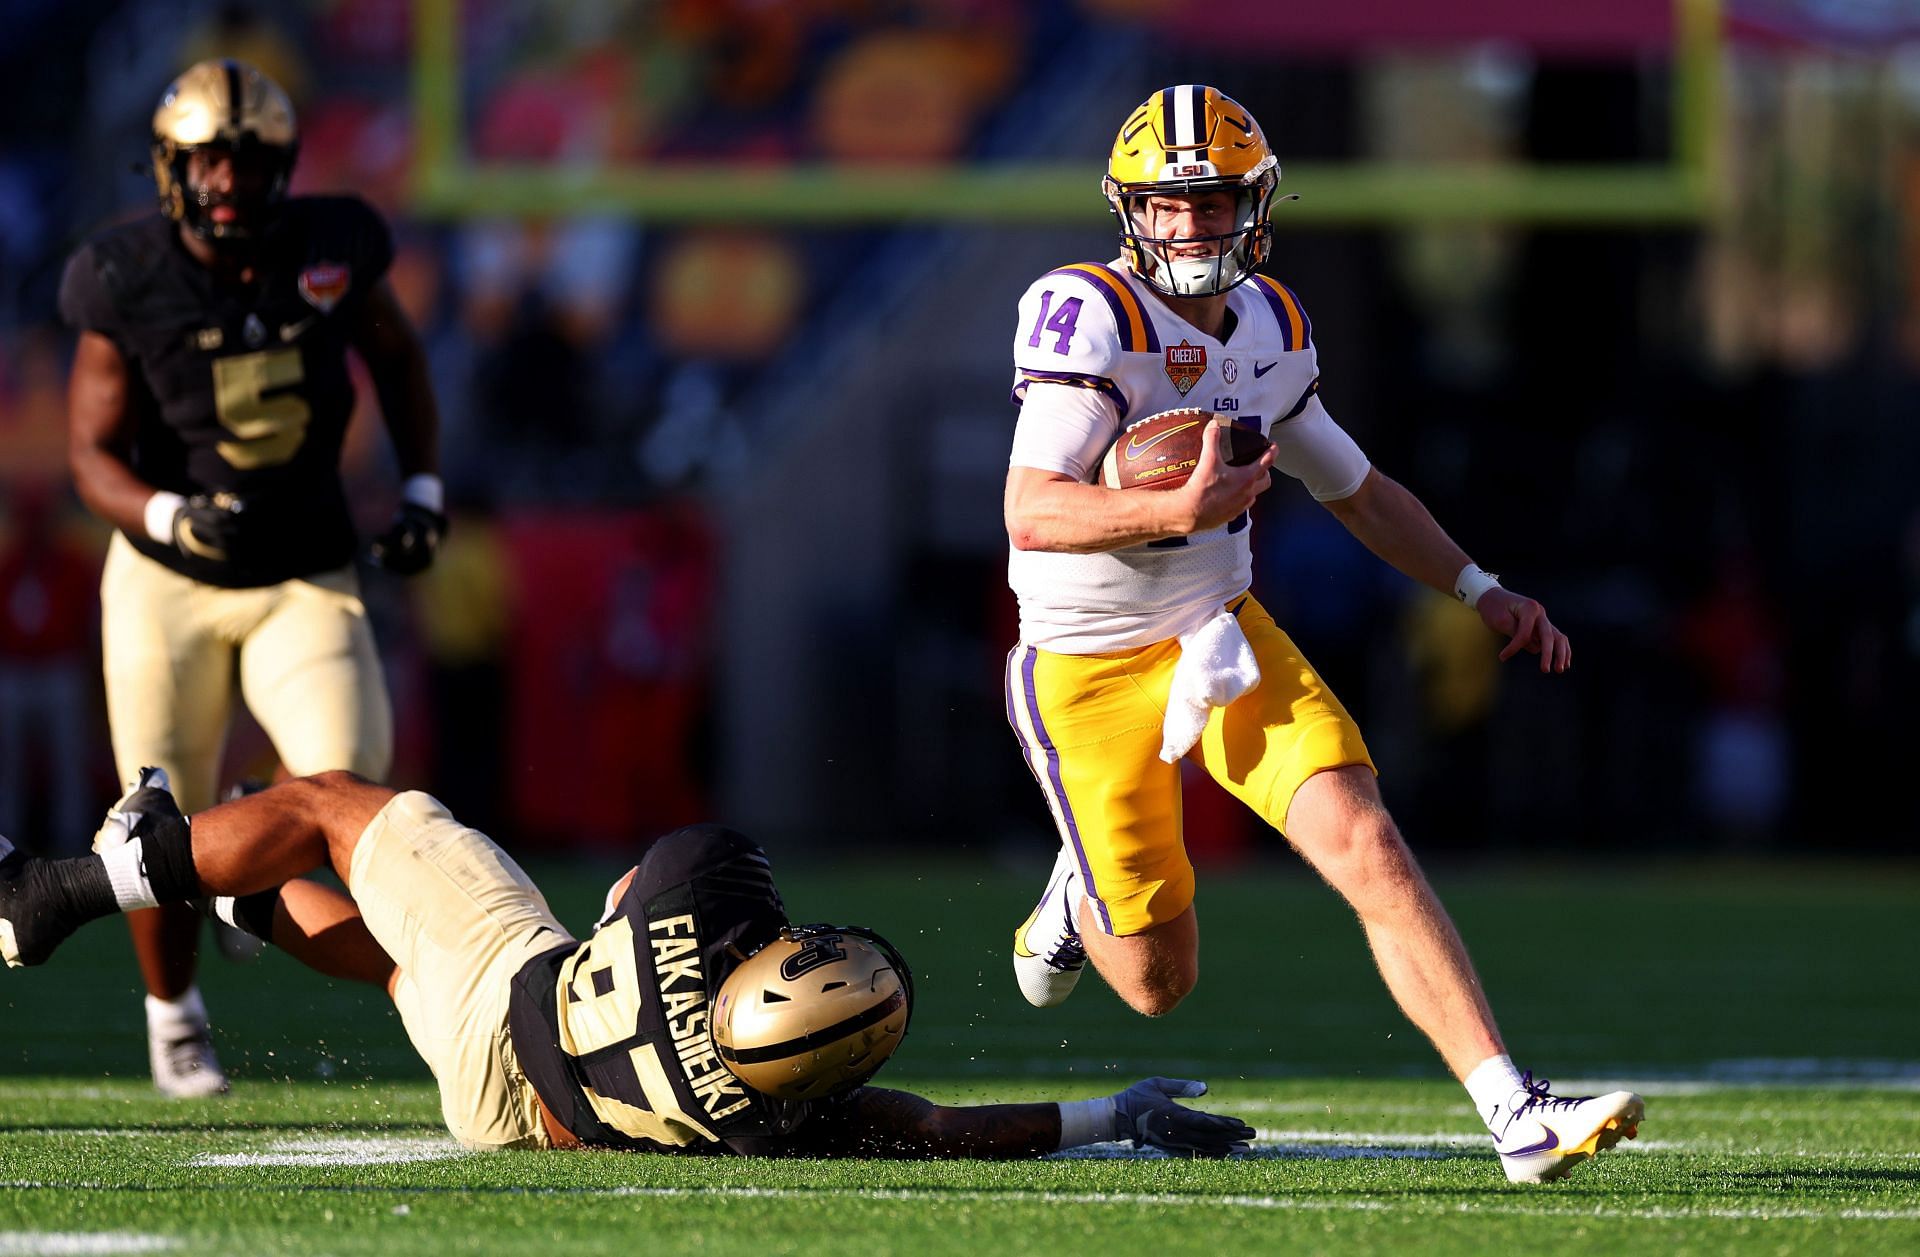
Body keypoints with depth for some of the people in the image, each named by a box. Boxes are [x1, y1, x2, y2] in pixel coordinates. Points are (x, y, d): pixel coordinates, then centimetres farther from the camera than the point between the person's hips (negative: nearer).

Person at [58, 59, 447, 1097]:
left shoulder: (330, 247, -8)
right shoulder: (130, 282, -14)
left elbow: (396, 357, 12)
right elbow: (93, 456, -11)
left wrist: (422, 493, 3)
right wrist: (170, 517, -30)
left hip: (304, 582, 1)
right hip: (168, 581, -1)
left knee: (347, 776, -21)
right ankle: (172, 1013, 32)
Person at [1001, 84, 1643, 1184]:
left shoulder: (1267, 327, 3)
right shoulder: (1091, 317, -19)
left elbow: (1358, 490, 20)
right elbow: (1033, 515, -30)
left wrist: (1482, 592, 12)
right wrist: (1180, 510, -44)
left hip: (1225, 638, 5)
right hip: (1092, 672, -5)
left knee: (1370, 851, -16)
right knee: (1160, 979, 4)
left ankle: (1518, 1115, -21)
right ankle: (1084, 891, 40)